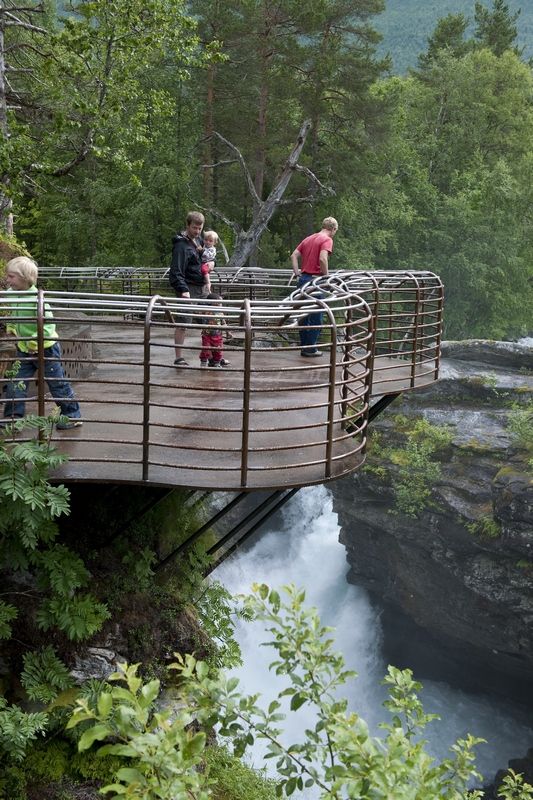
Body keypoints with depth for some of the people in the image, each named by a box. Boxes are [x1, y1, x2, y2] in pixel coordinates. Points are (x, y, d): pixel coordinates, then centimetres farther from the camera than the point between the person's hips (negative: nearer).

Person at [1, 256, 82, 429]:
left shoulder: (36, 298, -25)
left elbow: (48, 324, -25)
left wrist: (35, 342, -26)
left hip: (45, 348, -6)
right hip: (23, 349, 7)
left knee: (58, 384, 7)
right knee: (15, 383, 2)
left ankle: (72, 415, 21)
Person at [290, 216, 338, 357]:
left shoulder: (309, 238, 16)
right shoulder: (327, 240, -8)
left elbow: (294, 256, 13)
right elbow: (322, 259, -24)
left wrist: (298, 274, 11)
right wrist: (326, 276, -12)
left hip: (303, 279, 8)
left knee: (305, 315, 14)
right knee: (316, 317, 1)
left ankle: (304, 346, 18)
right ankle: (310, 349, 3)